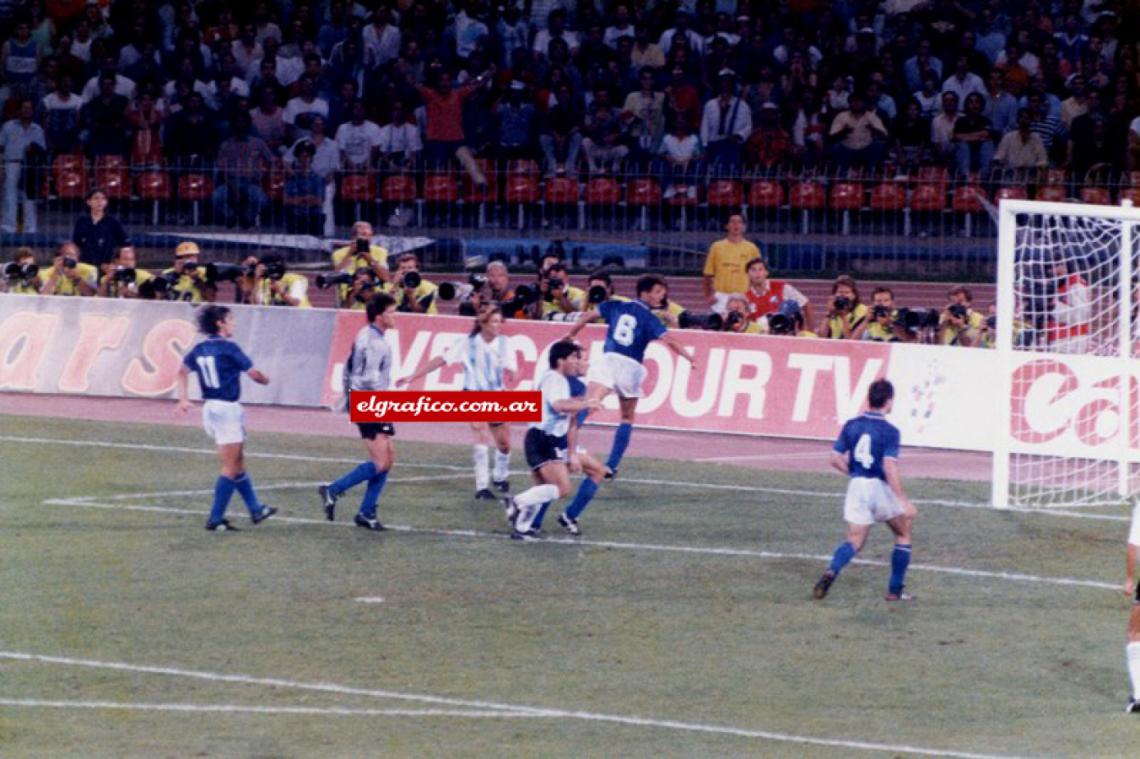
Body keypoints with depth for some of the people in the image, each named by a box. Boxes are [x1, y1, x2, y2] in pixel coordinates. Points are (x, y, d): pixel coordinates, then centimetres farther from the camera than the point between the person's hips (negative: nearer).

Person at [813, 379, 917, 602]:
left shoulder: (851, 426, 4)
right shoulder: (889, 431, -12)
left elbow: (836, 459, 6)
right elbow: (889, 468, -20)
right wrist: (904, 502, -18)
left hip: (857, 486, 4)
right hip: (881, 488, -4)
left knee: (854, 540, 7)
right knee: (903, 535, 17)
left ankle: (832, 571, -24)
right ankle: (895, 590, 16)